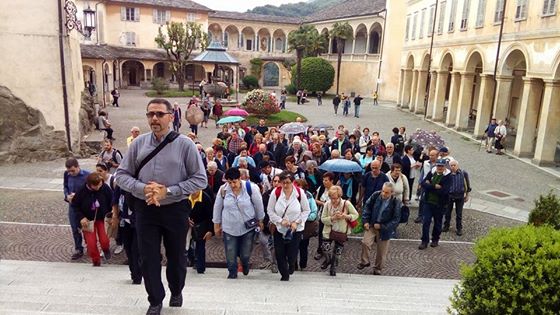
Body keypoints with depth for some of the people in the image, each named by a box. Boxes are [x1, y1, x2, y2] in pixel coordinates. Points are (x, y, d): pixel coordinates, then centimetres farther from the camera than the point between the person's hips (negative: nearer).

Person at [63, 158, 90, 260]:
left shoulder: (87, 175, -18)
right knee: (75, 228, 12)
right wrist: (67, 196, -7)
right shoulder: (67, 175, -5)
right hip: (72, 205, 4)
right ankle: (78, 249, 27)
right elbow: (65, 187, 11)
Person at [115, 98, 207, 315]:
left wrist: (168, 191, -18)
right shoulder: (138, 143, -1)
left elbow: (200, 180, -10)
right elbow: (121, 175, 3)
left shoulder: (185, 144, -11)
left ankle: (176, 292, 45)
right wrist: (143, 188, -16)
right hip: (145, 209, 2)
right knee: (148, 258, 9)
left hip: (175, 209, -2)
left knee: (176, 256, 16)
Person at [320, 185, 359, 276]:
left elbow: (356, 215, -5)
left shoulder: (346, 204, -16)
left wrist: (346, 216, -23)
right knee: (326, 248, -9)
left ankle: (333, 267, 35)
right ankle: (328, 260, 27)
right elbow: (323, 219, -10)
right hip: (329, 231, 0)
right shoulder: (327, 204, -13)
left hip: (341, 232, 0)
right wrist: (333, 218, -26)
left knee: (338, 252, 10)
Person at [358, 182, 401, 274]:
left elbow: (396, 219, -12)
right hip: (371, 225, 2)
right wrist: (366, 221, -4)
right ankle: (364, 262, 12)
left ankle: (378, 268, 31)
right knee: (365, 242, -12)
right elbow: (367, 207, 4)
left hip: (384, 228, -2)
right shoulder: (376, 195, -9)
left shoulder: (396, 203, -16)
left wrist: (382, 226, -15)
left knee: (381, 249, 9)